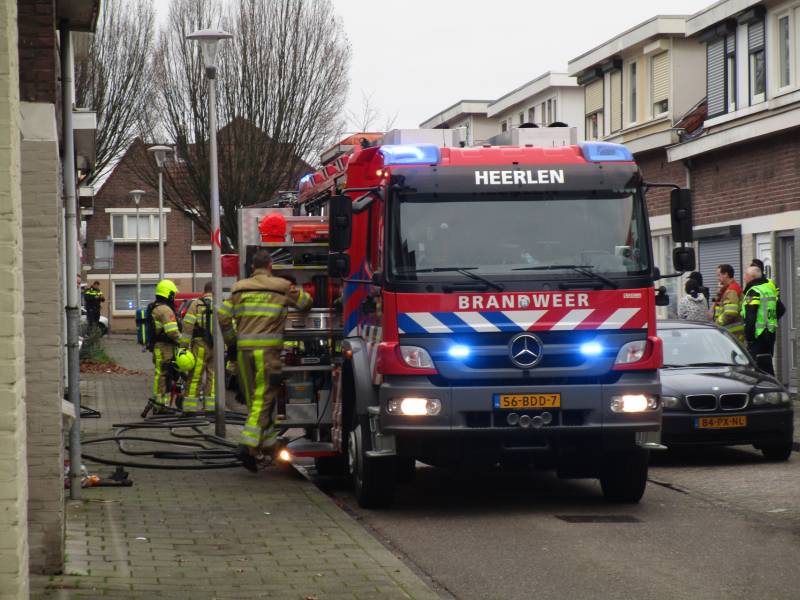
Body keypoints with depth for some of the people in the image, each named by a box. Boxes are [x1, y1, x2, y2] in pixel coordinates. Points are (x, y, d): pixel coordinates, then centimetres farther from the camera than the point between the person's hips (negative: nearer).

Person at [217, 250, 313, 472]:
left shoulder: (239, 288, 9)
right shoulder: (282, 287, 2)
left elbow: (223, 316, 6)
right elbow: (306, 302, 14)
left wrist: (231, 341, 18)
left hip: (244, 350, 4)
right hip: (267, 351, -4)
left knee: (254, 400, 15)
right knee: (262, 401, -6)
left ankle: (269, 444, 22)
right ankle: (248, 446, -19)